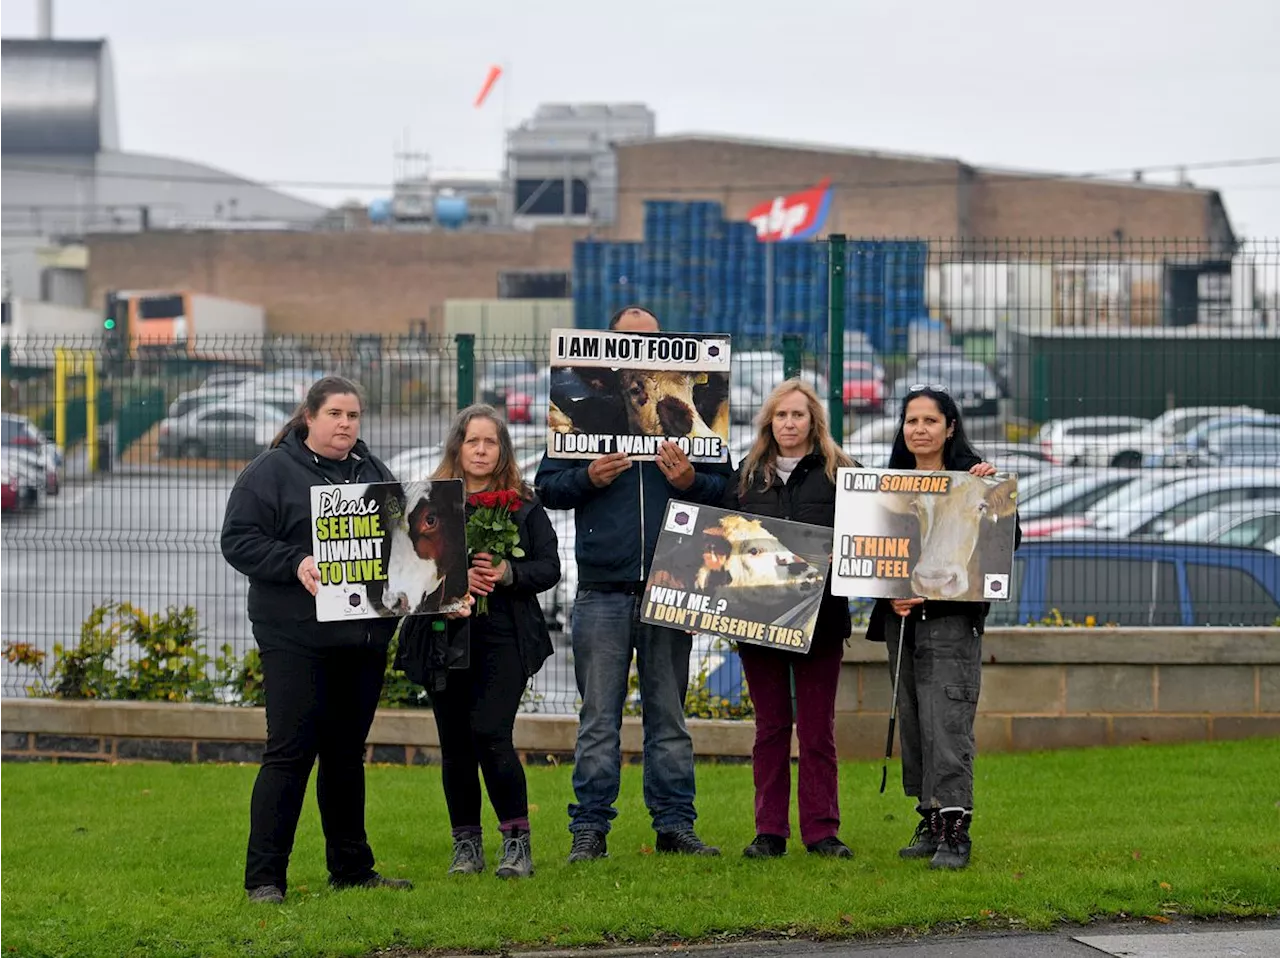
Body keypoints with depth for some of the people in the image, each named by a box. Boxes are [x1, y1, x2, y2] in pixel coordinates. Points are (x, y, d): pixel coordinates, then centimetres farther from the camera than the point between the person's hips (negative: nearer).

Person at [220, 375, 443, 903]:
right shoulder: (271, 472, -3)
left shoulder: (374, 472, 16)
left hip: (363, 637, 6)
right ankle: (263, 876, -5)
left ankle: (351, 865, 21)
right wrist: (295, 564, -23)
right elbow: (238, 541, -9)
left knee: (347, 754, 13)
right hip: (295, 637, -6)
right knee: (290, 751, -8)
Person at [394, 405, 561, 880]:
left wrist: (507, 573, -15)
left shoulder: (524, 506, 7)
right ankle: (466, 844, 16)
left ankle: (517, 841, -2)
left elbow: (549, 567, 3)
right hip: (445, 634, 2)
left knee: (490, 735, -13)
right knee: (455, 744, 5)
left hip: (503, 639, -2)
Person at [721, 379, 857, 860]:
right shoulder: (747, 475, 11)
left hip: (818, 617, -2)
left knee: (817, 729, 2)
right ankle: (769, 831, 10)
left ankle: (821, 830, 7)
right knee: (770, 726, 7)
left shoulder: (838, 473, 3)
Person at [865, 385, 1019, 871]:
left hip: (953, 616, -5)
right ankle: (930, 821, 16)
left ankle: (955, 831, -14)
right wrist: (892, 595, -6)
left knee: (947, 724, -12)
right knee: (912, 721, 8)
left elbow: (1008, 542, -7)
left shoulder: (971, 477, -1)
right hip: (900, 617, 6)